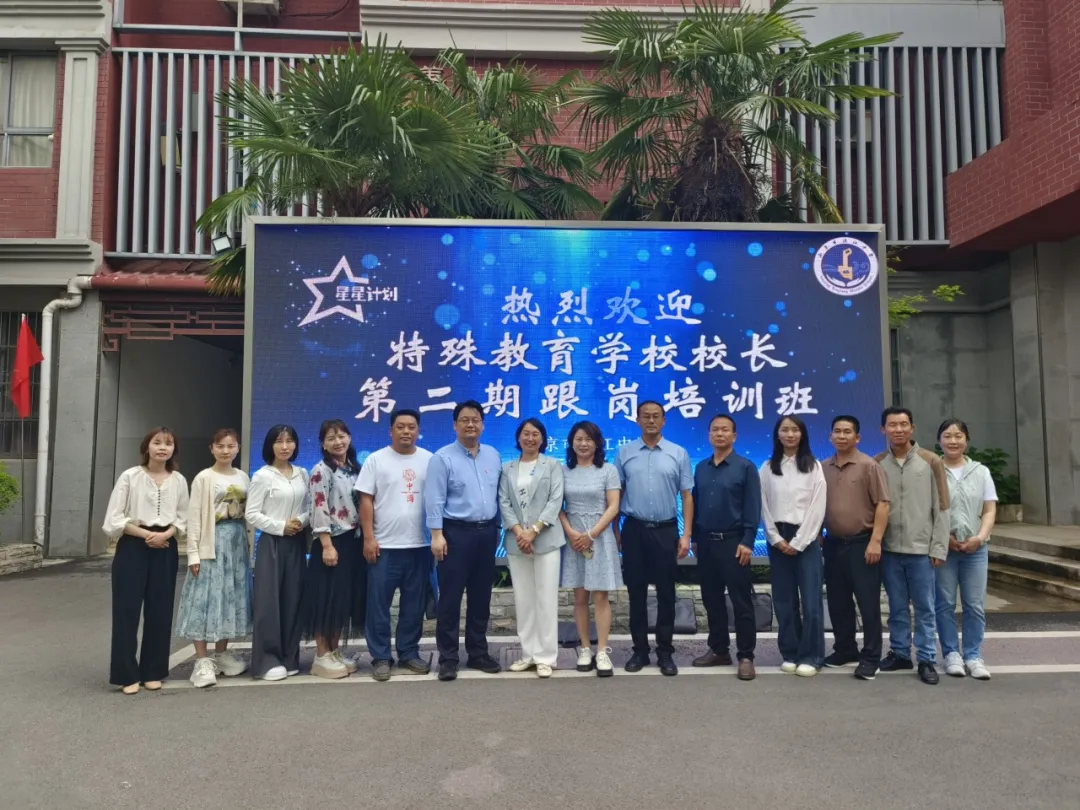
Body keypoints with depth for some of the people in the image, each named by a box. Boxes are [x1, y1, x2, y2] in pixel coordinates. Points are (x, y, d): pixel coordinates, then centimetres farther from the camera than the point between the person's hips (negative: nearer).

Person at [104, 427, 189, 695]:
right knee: (127, 609, 0)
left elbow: (182, 518, 7)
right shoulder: (130, 476, -5)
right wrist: (146, 534, -13)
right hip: (133, 547, -3)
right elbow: (114, 518, -7)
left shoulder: (179, 481, 3)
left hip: (166, 549, 3)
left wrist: (165, 534, -12)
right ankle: (126, 674, 11)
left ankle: (152, 672, 19)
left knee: (160, 611, 7)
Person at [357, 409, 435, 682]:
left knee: (414, 604, 10)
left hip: (420, 545, 2)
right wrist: (369, 538, -9)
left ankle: (409, 653, 23)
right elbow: (366, 501, -2)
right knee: (379, 604, 2)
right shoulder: (376, 460, 0)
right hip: (384, 545, -2)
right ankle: (381, 657, 14)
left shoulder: (429, 460, 6)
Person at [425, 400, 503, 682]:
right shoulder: (443, 457, -6)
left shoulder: (493, 455, 10)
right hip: (456, 532, -5)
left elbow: (498, 494, 13)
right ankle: (448, 658, 10)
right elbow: (434, 500, -10)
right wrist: (437, 534, -16)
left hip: (487, 532, 5)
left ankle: (478, 653, 24)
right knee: (451, 597, 0)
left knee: (481, 596, 12)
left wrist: (497, 528, 11)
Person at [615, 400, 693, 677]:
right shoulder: (624, 453, 3)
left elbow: (686, 496, 2)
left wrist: (686, 535, -4)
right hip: (634, 530, 1)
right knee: (636, 592, 8)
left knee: (666, 593, 5)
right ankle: (640, 650, 20)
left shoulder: (679, 454, 2)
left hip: (666, 531, 0)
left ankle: (665, 652, 17)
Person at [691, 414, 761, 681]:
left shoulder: (745, 467, -3)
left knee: (741, 601, 0)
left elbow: (752, 508, -7)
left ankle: (746, 656, 8)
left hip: (732, 542, -5)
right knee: (711, 599, 12)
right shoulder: (701, 468, 11)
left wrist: (747, 542, -13)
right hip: (706, 542, 5)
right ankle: (718, 650, 23)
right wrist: (694, 538, 10)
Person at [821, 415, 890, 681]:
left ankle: (870, 657, 10)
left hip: (862, 543, -5)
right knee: (838, 602, 12)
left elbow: (882, 504, -10)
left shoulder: (869, 466, -6)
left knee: (868, 602, 0)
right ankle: (844, 649, 26)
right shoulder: (824, 468, 8)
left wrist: (875, 541, -16)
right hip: (833, 543, 5)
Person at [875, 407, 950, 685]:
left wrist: (938, 547, -5)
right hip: (889, 549, 2)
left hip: (921, 549, -2)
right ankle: (900, 653, 22)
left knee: (924, 607, 4)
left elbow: (941, 507, -1)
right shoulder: (877, 464, 4)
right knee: (897, 606, 11)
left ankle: (926, 659, 14)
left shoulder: (930, 461, -1)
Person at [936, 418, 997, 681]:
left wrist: (980, 537, -8)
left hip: (975, 548, 2)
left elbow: (989, 510, 7)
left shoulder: (981, 472, 8)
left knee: (975, 605, 4)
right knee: (944, 604, 3)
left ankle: (973, 655, 14)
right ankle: (951, 653, 14)